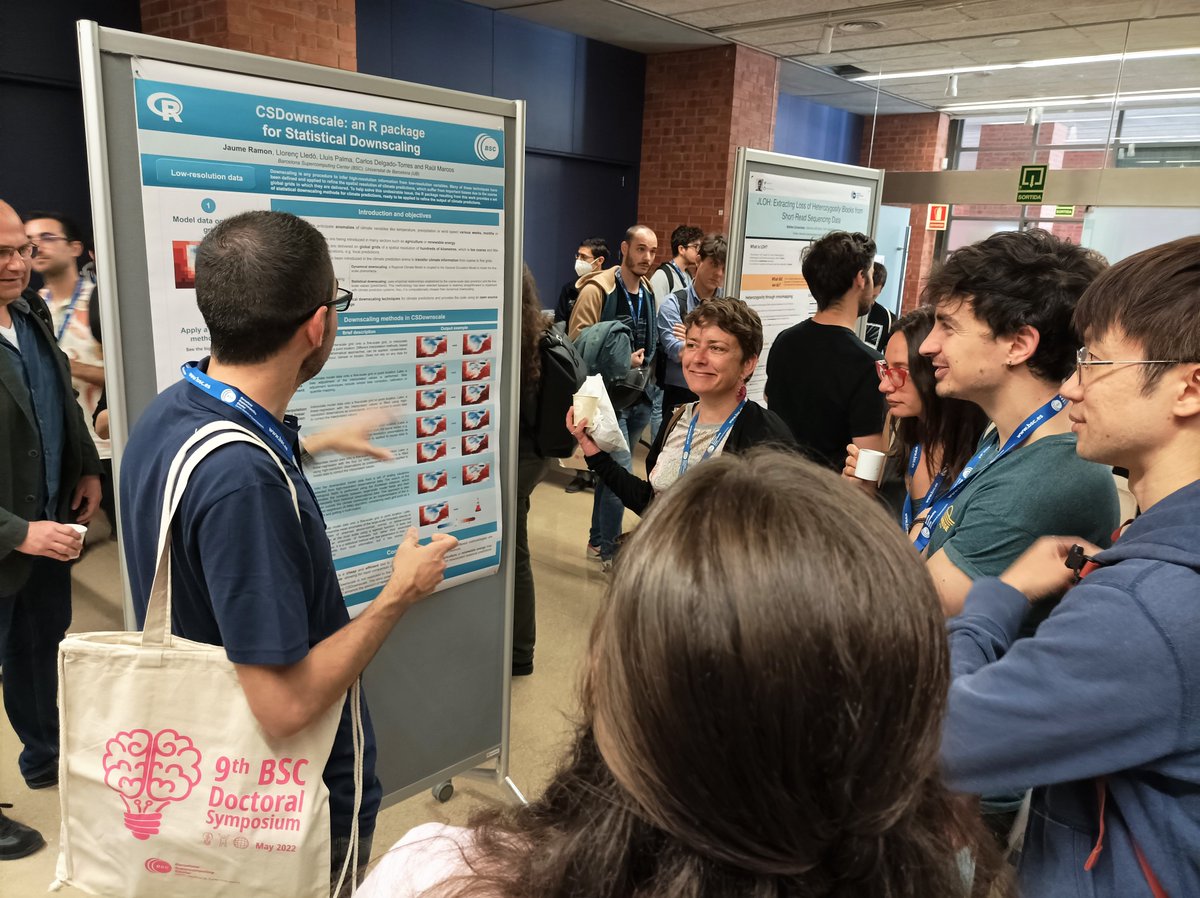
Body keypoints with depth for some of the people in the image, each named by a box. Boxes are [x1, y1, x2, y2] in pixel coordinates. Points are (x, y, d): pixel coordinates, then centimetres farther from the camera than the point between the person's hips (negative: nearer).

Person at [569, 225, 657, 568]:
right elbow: (577, 342, -15)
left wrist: (643, 363, 8)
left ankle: (598, 540, 29)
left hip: (639, 397, 7)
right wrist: (620, 361, -20)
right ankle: (609, 550, 7)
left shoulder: (649, 293, 10)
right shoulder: (596, 290, -12)